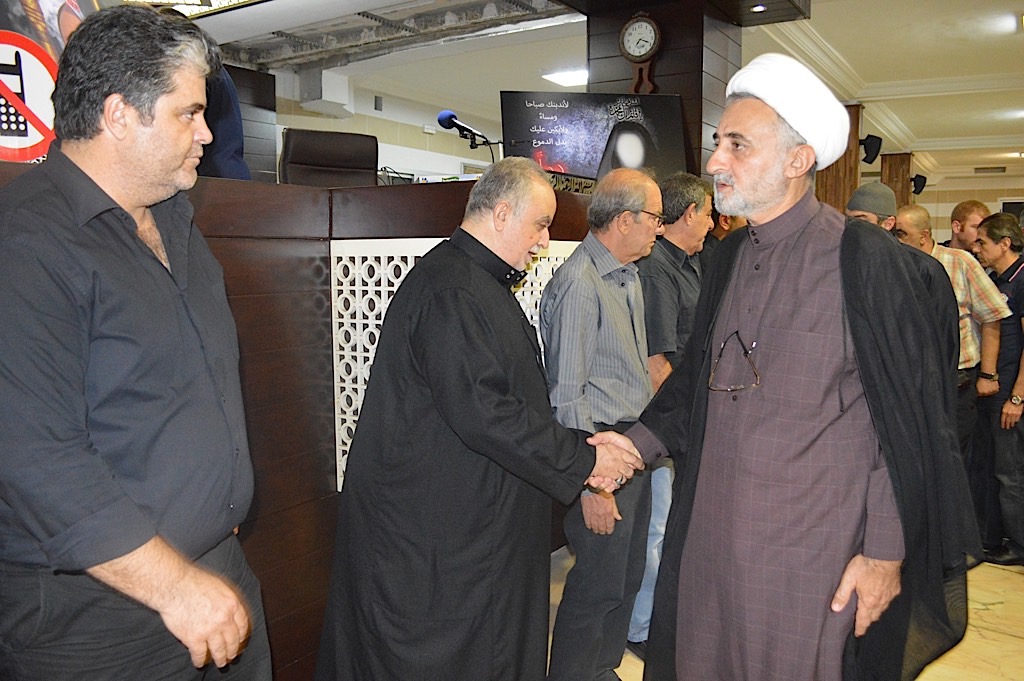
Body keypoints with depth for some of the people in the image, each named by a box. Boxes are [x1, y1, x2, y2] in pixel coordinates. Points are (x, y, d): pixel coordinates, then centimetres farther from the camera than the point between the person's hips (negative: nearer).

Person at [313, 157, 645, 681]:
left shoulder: (481, 282, 14)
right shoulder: (450, 289, -21)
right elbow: (479, 411, -28)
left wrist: (581, 448, 5)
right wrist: (582, 460, -18)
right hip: (429, 532, -10)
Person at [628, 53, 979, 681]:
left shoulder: (863, 257, -12)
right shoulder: (729, 259, 6)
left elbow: (909, 416, -11)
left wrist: (887, 554, -10)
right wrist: (638, 442, -1)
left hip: (813, 556, -6)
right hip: (712, 540, 6)